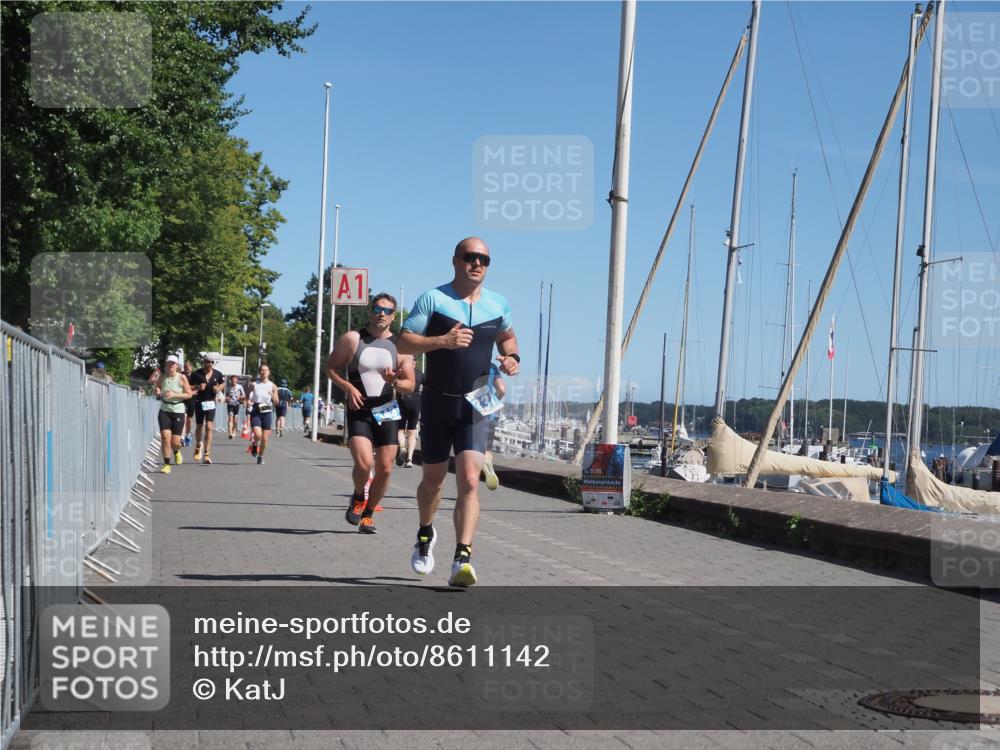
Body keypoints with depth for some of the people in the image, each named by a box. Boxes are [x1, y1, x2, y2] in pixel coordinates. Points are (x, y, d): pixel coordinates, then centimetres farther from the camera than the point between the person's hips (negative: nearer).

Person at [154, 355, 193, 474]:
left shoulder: (182, 378, -7)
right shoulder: (162, 377, 1)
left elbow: (189, 394, -6)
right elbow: (156, 392, 13)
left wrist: (175, 395, -18)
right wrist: (157, 392, -12)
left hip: (178, 411, -2)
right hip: (164, 411, 2)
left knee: (175, 442, 0)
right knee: (165, 438, -12)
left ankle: (176, 451, 38)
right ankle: (166, 465, -2)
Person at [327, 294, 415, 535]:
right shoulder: (352, 339, -1)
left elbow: (410, 384, 7)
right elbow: (331, 367, 5)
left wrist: (394, 381, -15)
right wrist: (348, 387, -11)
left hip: (387, 412, 3)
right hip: (359, 411, -3)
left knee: (385, 469, 2)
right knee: (364, 463, -20)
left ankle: (368, 513, 23)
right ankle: (358, 497, 12)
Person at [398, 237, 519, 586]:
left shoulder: (498, 305, 7)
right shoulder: (433, 299, -4)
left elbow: (506, 337, 26)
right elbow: (404, 342, -7)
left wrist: (512, 357, 4)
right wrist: (442, 341, -22)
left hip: (475, 405, 1)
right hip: (437, 402, -1)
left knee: (469, 481, -14)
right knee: (433, 478, 14)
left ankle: (462, 559, -18)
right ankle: (425, 535, 43)